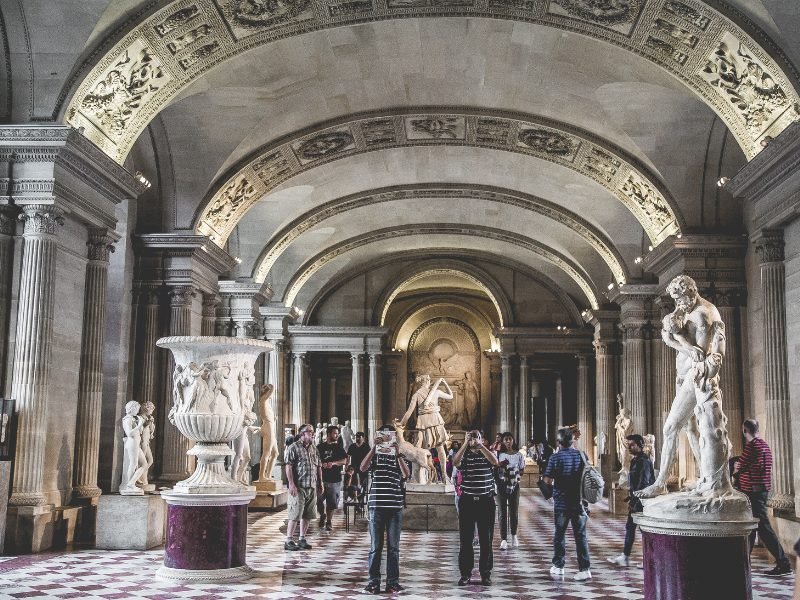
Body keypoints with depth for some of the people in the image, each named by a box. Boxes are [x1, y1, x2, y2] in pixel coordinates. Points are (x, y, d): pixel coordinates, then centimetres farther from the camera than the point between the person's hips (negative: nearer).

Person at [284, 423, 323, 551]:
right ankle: (288, 541, 0)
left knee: (307, 515, 9)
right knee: (294, 515, -6)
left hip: (312, 487, 7)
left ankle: (302, 540, 18)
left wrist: (320, 483, 15)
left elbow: (319, 467, 20)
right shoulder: (293, 448, -6)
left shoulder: (314, 449, 16)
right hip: (298, 487, -7)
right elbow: (288, 467, -11)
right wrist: (291, 484, -17)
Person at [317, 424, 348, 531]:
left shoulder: (338, 448, 9)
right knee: (319, 501, -4)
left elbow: (344, 460, 1)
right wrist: (322, 464, -15)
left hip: (335, 479, 1)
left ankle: (328, 522, 17)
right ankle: (322, 516, 24)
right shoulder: (320, 447, 5)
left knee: (331, 502, 2)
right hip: (321, 478, -1)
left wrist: (333, 463, -13)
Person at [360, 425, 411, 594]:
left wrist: (397, 453, -19)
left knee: (393, 547, 5)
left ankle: (393, 582, 11)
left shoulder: (400, 456, 8)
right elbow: (362, 468, -14)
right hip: (376, 506, -1)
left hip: (395, 506, 1)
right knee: (375, 547, 3)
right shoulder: (374, 455, 7)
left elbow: (406, 474, -11)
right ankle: (374, 581, 9)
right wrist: (374, 447, -21)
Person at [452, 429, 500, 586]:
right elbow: (455, 463, -16)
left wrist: (480, 445, -16)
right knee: (465, 539, 4)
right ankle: (465, 573, 12)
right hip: (467, 501, 0)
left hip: (486, 501, 0)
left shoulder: (487, 454, 6)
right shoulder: (464, 455, 6)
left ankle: (485, 573, 14)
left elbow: (495, 462, -17)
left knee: (486, 539, 5)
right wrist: (466, 443, -17)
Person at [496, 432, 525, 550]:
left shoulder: (519, 455, 1)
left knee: (514, 511, 8)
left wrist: (515, 472, -11)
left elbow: (522, 471, 6)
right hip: (502, 484, -1)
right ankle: (503, 539, 2)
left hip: (514, 485, 1)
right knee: (503, 512, -1)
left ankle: (514, 535, 29)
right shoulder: (499, 454, 0)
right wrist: (500, 464, -18)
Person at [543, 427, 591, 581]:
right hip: (578, 502, 2)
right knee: (581, 535, 5)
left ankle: (558, 567, 18)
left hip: (561, 503, -2)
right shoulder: (580, 455, 0)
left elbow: (547, 480, -11)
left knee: (559, 535, 11)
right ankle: (584, 569, 1)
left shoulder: (555, 457, -11)